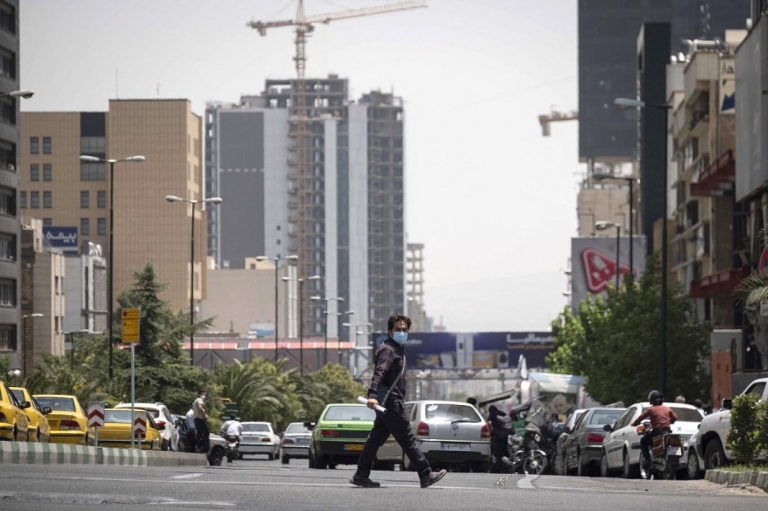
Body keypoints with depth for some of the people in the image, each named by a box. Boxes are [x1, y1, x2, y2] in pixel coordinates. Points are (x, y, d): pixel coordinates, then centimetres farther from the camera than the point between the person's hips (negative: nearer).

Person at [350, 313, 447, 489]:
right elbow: (379, 372, -27)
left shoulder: (398, 349, 20)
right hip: (390, 402, -10)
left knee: (376, 439, 9)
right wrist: (372, 395, -41)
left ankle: (361, 475, 9)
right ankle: (425, 475, -3)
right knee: (408, 440, -6)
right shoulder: (388, 350, -12)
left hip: (388, 402, 10)